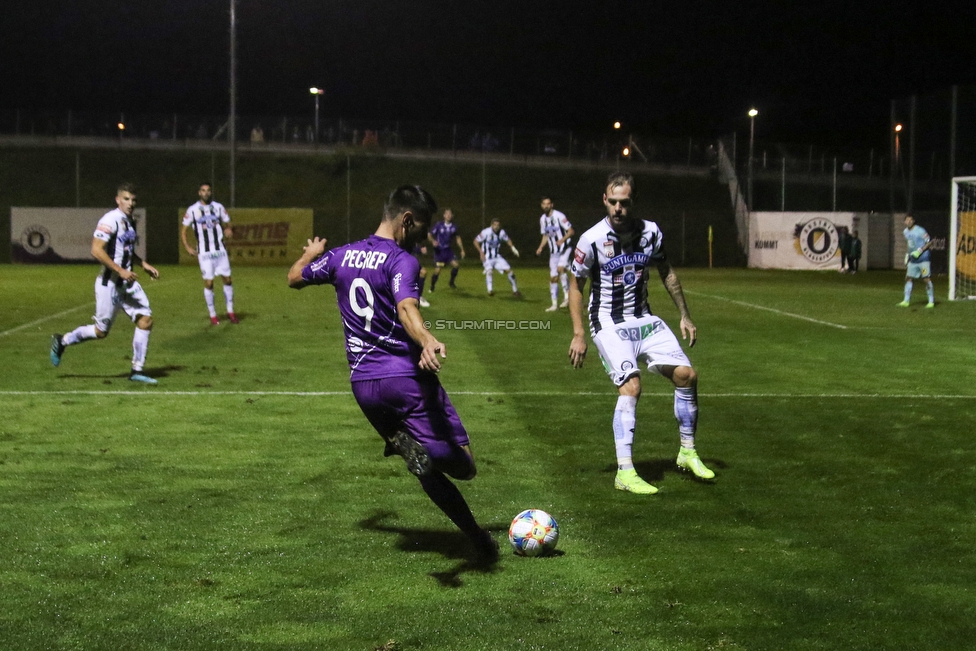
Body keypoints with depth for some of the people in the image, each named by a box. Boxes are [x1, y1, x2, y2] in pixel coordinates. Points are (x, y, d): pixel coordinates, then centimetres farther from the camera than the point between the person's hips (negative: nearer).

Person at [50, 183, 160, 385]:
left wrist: (144, 264, 15)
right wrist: (121, 271, -23)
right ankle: (62, 341, 25)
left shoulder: (130, 221, 13)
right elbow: (96, 250, -22)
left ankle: (137, 370, 4)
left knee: (145, 320, -3)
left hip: (128, 281, 8)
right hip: (110, 283, -8)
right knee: (101, 331, 1)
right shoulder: (110, 220, -16)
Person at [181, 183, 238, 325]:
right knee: (208, 282, -3)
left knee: (227, 279, 3)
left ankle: (230, 311, 16)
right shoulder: (192, 210, -1)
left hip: (220, 250, 2)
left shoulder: (218, 207, 5)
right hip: (204, 252, -2)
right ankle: (212, 315, 8)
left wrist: (228, 230, -12)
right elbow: (184, 231, 4)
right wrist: (187, 247, -10)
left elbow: (227, 224, 11)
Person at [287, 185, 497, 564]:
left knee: (427, 470, 18)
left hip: (362, 383, 7)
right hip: (406, 377, -7)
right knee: (462, 466, -6)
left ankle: (464, 521, 1)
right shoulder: (402, 261, -10)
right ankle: (417, 447, -34)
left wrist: (311, 254, 49)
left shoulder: (341, 256, 10)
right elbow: (406, 308, -31)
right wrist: (427, 341, -50)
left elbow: (294, 278, 28)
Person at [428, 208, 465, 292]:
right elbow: (429, 235, -6)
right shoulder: (439, 225, -10)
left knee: (455, 265, -16)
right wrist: (433, 241, -27)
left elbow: (457, 238, 16)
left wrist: (462, 250, 14)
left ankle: (452, 282, 6)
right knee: (437, 270, -8)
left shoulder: (454, 227, 2)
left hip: (449, 250, 3)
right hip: (439, 250, -3)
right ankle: (432, 287, 13)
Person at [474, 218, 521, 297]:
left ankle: (515, 290, 13)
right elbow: (476, 241, -8)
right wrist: (481, 252, -16)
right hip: (487, 257, -4)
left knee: (509, 270, -3)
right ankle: (490, 290, -39)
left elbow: (507, 240, 16)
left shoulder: (502, 233, -4)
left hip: (497, 257, 4)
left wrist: (513, 248, -1)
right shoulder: (486, 232, -18)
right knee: (489, 270, -32)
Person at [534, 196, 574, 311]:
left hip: (565, 248, -6)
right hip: (553, 252, 6)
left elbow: (571, 231, -13)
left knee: (560, 268, -29)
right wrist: (540, 248, 5)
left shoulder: (559, 216, -14)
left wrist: (563, 239, -30)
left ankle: (567, 296, -18)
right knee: (553, 277, 4)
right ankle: (554, 304, 11)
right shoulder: (542, 219, 7)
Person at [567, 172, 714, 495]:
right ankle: (625, 473, -19)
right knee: (631, 386, -23)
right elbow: (575, 286, -4)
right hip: (609, 324, -5)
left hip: (644, 319, 5)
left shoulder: (651, 232, -3)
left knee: (686, 374, -2)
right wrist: (578, 334, -9)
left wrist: (685, 316, 13)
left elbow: (667, 274, 13)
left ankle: (688, 452, 17)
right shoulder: (592, 239, -14)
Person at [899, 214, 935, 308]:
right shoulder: (905, 232, 9)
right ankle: (906, 301, 15)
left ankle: (931, 301, 0)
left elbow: (929, 242, -12)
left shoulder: (920, 231, -14)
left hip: (923, 259, -7)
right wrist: (907, 255, 17)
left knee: (927, 279, -6)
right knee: (908, 278, 7)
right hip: (913, 260, 7)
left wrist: (920, 251, -19)